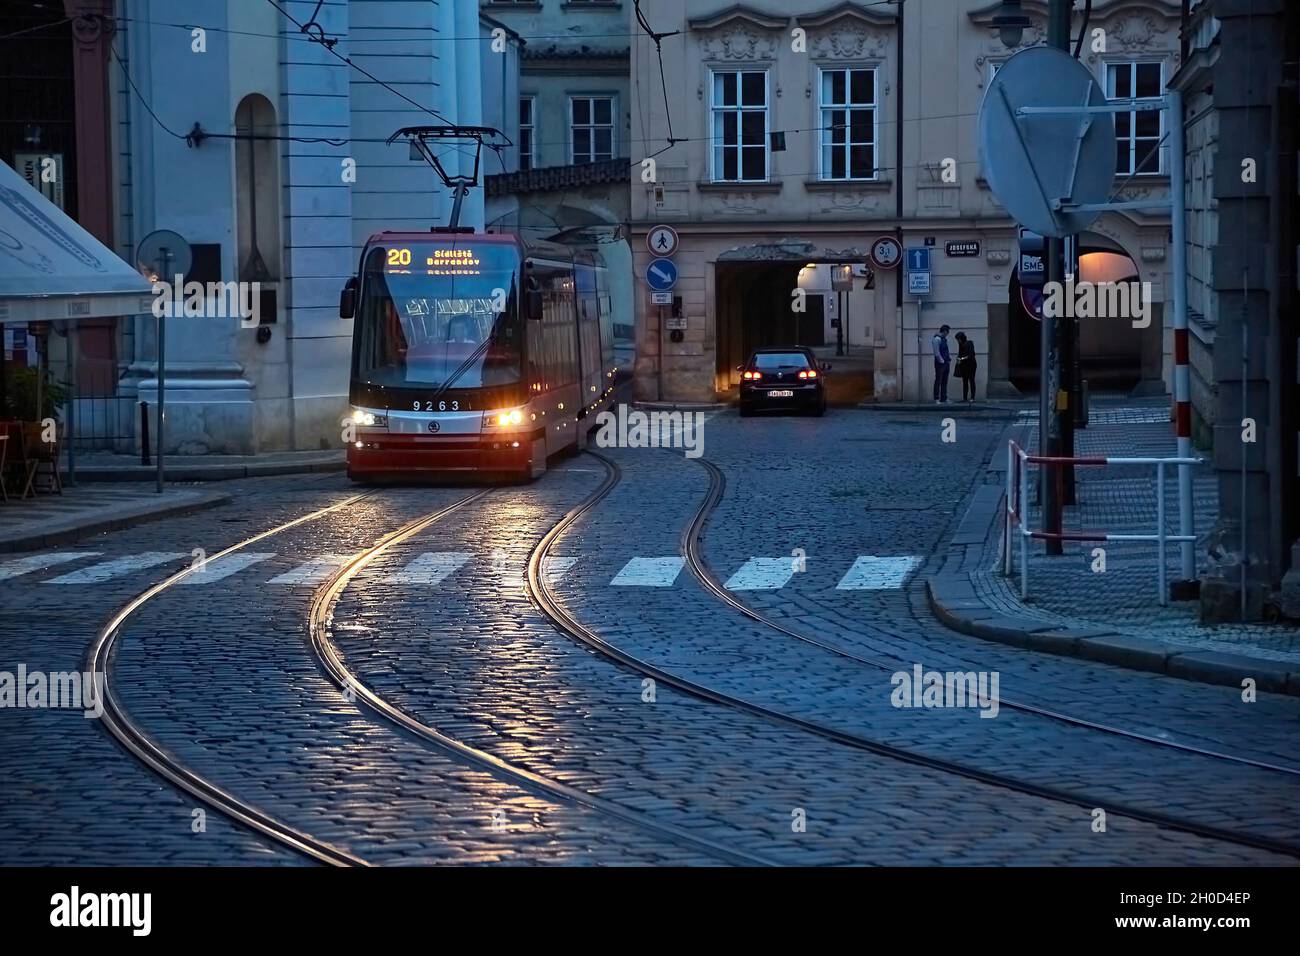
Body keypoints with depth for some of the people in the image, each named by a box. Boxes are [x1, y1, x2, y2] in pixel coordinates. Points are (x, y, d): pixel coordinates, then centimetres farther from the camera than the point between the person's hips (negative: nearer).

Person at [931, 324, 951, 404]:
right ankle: (936, 399, -6)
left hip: (946, 363, 9)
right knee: (938, 381, -7)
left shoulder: (944, 339, 17)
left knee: (944, 382, 10)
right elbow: (937, 352, -16)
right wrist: (942, 361, -17)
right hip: (940, 364, -9)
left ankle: (944, 399, 13)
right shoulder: (937, 339, -11)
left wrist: (949, 359, 12)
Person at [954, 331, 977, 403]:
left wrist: (963, 358, -17)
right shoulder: (960, 344, 9)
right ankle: (965, 398, 5)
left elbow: (971, 354, -13)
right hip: (963, 365, 6)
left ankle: (972, 397, -3)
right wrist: (959, 358, -5)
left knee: (971, 381, -4)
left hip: (970, 364, -6)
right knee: (964, 381, 5)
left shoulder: (969, 343, -9)